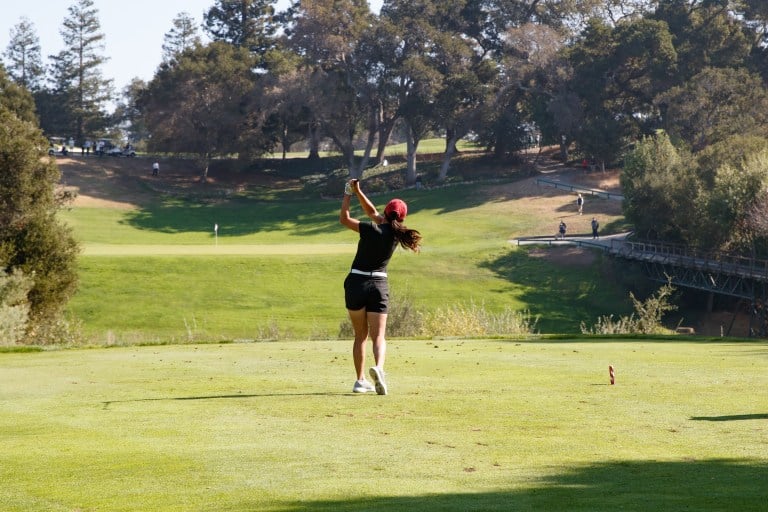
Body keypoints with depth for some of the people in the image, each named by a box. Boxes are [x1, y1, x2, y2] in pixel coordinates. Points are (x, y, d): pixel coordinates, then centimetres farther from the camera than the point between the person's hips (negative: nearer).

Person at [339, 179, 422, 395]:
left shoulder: (372, 230, -11)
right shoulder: (396, 233, 2)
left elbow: (344, 219, -2)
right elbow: (372, 212, 14)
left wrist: (349, 194, 6)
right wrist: (358, 192, 12)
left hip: (356, 282, -1)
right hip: (379, 285, 1)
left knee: (360, 335, 11)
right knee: (378, 336, -3)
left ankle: (360, 380, 10)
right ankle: (378, 367, -32)